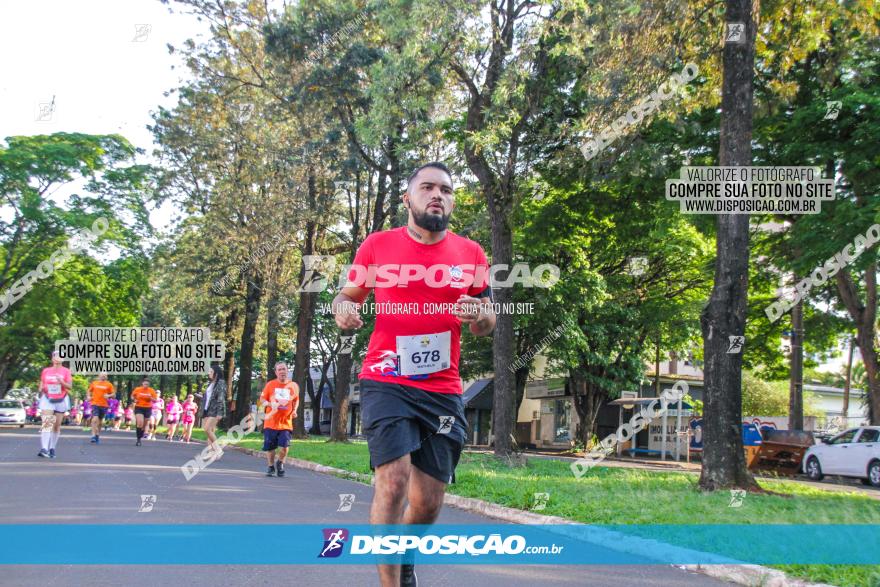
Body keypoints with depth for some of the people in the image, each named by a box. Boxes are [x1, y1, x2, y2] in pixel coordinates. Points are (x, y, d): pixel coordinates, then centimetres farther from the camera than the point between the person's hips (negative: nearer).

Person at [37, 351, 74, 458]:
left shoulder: (66, 371, 3)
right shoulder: (46, 371, 8)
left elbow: (70, 386, -4)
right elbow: (41, 385, 16)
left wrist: (62, 382, -20)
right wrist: (41, 389, -4)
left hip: (61, 400, 0)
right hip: (47, 399, 0)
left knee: (57, 425, 4)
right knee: (46, 423, -15)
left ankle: (52, 448, 14)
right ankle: (44, 448, -24)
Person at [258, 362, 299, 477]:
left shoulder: (293, 386, 3)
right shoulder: (270, 384, 0)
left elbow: (296, 400, 19)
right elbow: (262, 399, 4)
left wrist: (294, 410, 2)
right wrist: (270, 404, -15)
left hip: (286, 423, 0)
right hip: (270, 422, 0)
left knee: (284, 446, -11)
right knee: (269, 447, 4)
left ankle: (280, 463, 18)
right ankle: (271, 467, 27)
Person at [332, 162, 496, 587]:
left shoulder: (471, 254, 7)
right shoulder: (378, 245, 2)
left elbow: (488, 323, 13)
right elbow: (348, 296, 11)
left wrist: (479, 316, -12)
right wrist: (343, 310, -13)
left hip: (443, 390, 3)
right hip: (387, 383, -2)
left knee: (429, 502, 7)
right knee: (393, 480, -20)